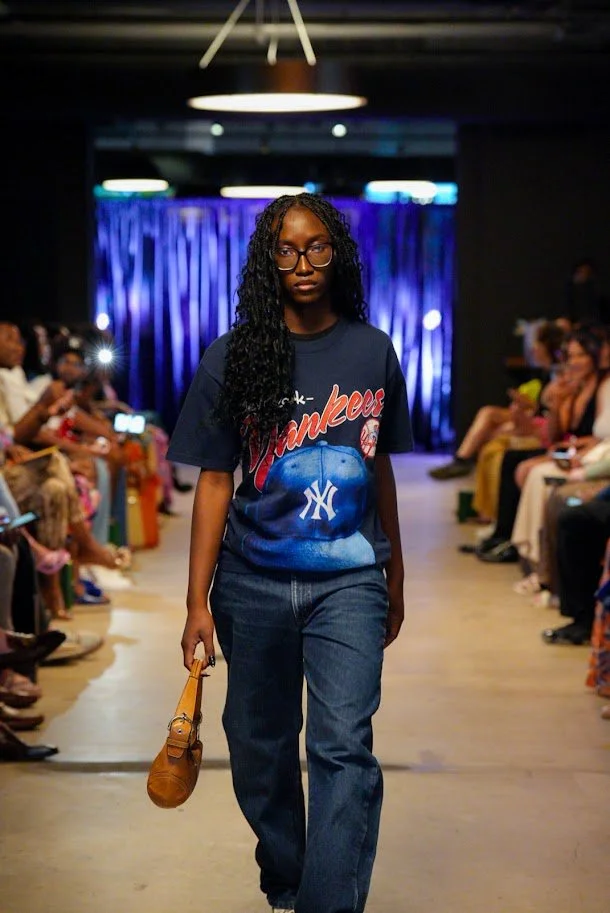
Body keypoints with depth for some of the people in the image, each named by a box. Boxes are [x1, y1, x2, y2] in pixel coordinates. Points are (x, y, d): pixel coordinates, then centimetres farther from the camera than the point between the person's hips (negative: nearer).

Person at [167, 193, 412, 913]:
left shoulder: (373, 353, 3)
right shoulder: (233, 357, -1)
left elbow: (380, 470, 12)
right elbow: (214, 482, -1)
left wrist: (395, 579, 17)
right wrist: (198, 602, -4)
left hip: (349, 581, 0)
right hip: (254, 582, 1)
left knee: (343, 749, -13)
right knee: (260, 747, 12)